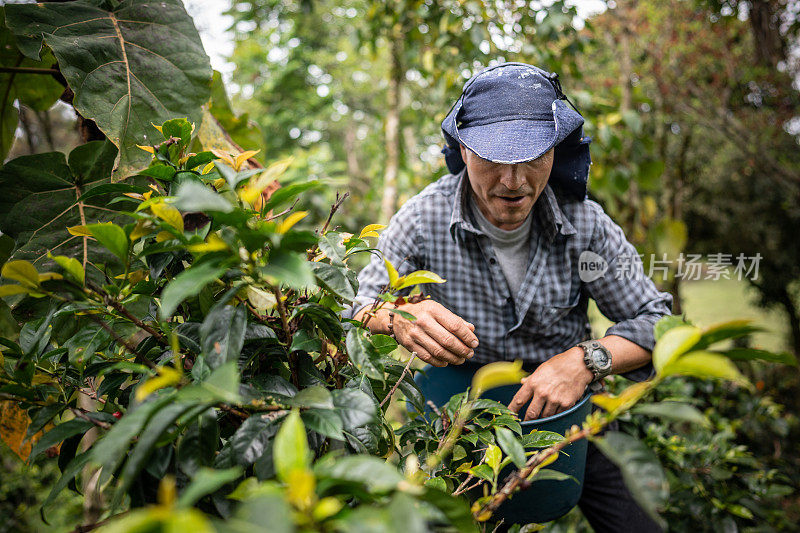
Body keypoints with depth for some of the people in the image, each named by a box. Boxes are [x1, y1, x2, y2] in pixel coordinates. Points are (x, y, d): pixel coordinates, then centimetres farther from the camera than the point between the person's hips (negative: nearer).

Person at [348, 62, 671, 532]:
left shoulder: (586, 223, -15)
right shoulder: (423, 219, -19)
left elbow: (655, 321, -8)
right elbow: (356, 309, -17)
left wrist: (587, 359, -27)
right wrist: (398, 318, -41)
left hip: (566, 414, 1)